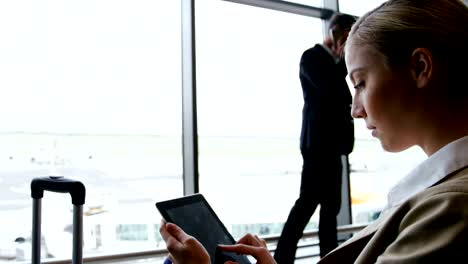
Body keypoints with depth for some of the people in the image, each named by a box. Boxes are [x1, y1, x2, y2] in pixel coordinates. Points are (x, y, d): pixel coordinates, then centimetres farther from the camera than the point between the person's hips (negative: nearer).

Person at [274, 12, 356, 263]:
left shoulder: (334, 62, 20)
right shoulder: (312, 56, -5)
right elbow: (328, 88, -21)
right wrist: (342, 59, -9)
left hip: (332, 141, 9)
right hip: (317, 140, -9)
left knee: (330, 202, 11)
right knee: (308, 200, -11)